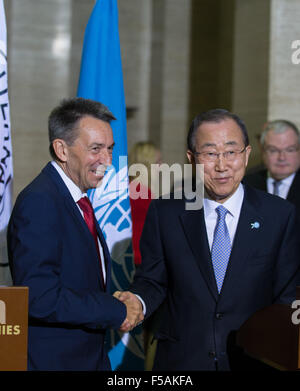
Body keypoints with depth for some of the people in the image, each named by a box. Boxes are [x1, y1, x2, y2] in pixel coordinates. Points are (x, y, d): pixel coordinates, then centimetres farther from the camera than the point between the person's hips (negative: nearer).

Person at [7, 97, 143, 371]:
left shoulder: (78, 200, 11)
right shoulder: (38, 202, -18)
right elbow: (40, 298, -25)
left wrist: (120, 304, -2)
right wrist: (116, 312, -17)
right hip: (53, 360, -8)